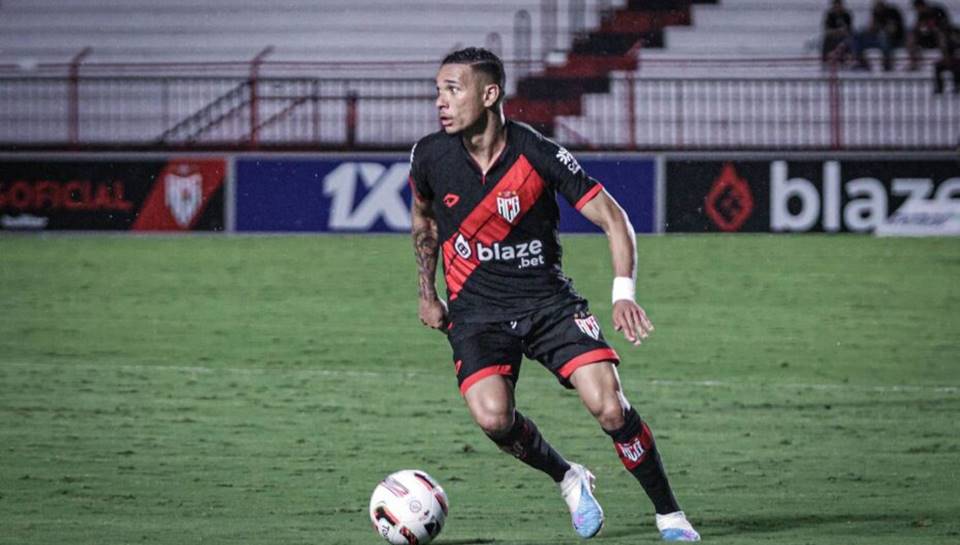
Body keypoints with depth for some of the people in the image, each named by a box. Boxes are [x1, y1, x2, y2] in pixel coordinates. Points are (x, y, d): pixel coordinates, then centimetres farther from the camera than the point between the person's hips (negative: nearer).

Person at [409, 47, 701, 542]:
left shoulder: (539, 156, -14)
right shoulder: (430, 156, -6)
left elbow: (613, 218, -9)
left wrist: (623, 293, -21)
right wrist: (427, 293, 18)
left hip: (549, 301, -2)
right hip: (476, 311, 2)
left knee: (608, 406, -18)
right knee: (493, 417, -24)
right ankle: (568, 479, 7)